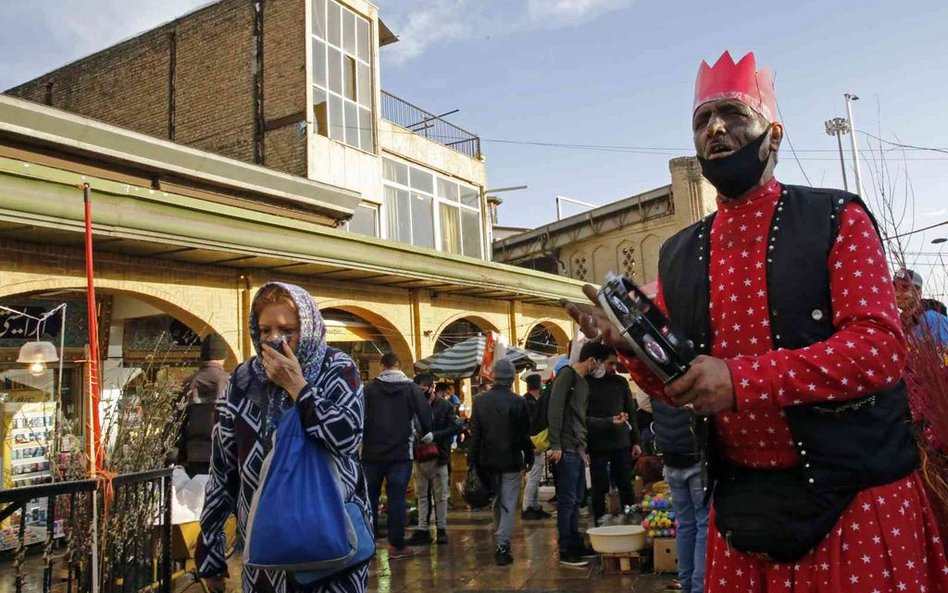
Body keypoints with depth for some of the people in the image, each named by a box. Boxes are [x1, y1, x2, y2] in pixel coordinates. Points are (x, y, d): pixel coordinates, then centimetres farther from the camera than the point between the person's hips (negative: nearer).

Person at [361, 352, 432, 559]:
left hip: (372, 451, 1)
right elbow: (425, 413, -3)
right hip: (401, 452, -1)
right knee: (397, 498, 2)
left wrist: (363, 437, 12)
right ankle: (396, 546, 4)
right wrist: (426, 435, 15)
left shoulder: (370, 387, -2)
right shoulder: (410, 388, -2)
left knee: (370, 497, 10)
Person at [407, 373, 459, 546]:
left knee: (441, 495, 7)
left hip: (438, 456, -3)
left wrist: (433, 435, -22)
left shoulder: (445, 406, -5)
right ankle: (422, 530, 15)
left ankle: (442, 528, 17)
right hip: (419, 455, 3)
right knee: (421, 495, 9)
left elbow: (455, 427, -12)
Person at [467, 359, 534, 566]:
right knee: (508, 504, 2)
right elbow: (524, 434, -5)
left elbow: (474, 434, -1)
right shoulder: (517, 401, -10)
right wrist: (529, 458, 6)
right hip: (511, 461, -3)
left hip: (488, 461, 3)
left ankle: (501, 541, 29)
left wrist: (472, 461, 4)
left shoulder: (480, 400, -2)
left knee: (496, 501, 19)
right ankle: (503, 547, -2)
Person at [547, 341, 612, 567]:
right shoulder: (567, 375, -9)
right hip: (565, 449, -9)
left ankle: (576, 544, 23)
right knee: (567, 500, -4)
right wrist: (555, 445, -20)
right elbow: (555, 410, -16)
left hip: (578, 450, 9)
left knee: (577, 499, 14)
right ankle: (565, 551, 2)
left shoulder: (584, 382, 18)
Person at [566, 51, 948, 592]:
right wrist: (634, 346, -12)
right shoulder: (677, 257, 7)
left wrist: (742, 377, -26)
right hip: (741, 504, 4)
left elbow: (881, 345, -16)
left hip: (856, 497, -3)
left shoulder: (837, 220, -5)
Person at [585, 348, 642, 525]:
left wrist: (635, 441, 8)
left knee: (626, 486, 11)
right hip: (597, 446, -4)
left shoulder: (621, 382, 7)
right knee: (600, 488, 4)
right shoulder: (586, 383, -7)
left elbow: (631, 413, 12)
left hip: (622, 443, 4)